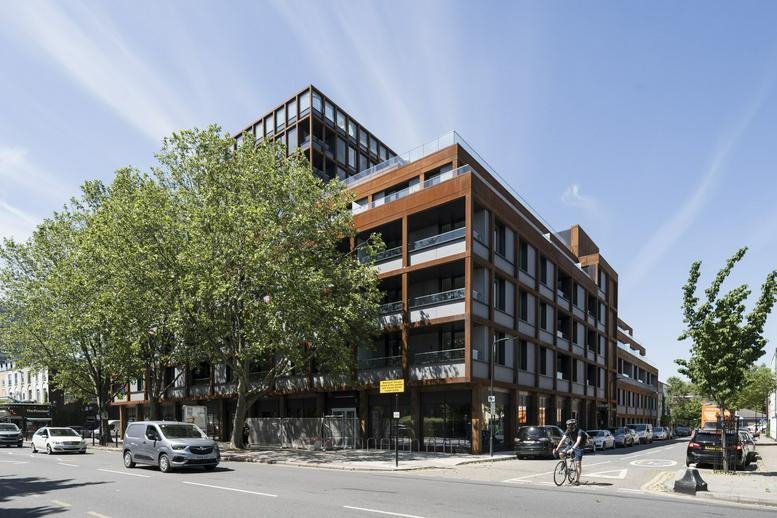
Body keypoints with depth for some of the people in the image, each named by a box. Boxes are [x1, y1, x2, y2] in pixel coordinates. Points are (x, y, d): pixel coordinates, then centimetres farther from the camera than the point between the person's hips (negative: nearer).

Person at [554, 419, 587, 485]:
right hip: (572, 445, 5)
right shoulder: (568, 431, -8)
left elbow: (578, 442, -39)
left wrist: (572, 449, -51)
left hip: (579, 447, -5)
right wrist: (557, 449, -22)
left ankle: (577, 480, -4)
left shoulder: (579, 432, -25)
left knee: (578, 464, -11)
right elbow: (562, 440, -13)